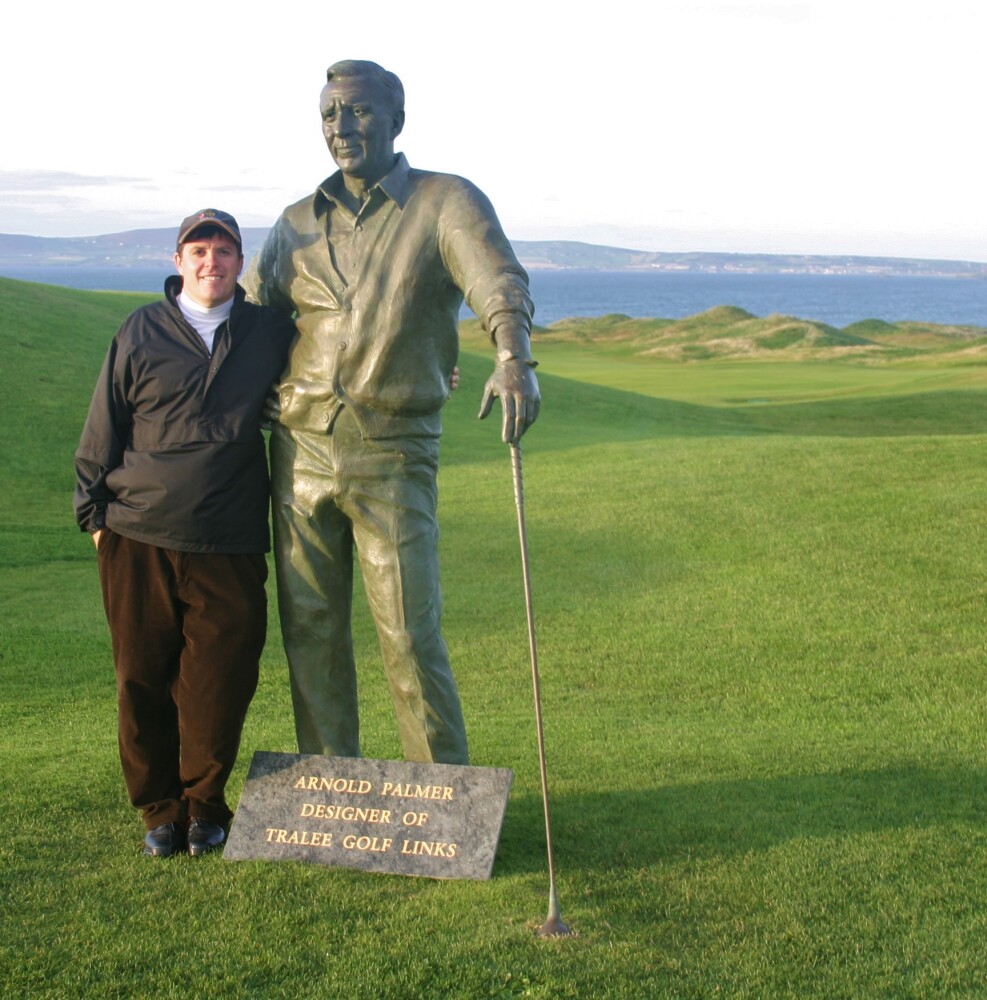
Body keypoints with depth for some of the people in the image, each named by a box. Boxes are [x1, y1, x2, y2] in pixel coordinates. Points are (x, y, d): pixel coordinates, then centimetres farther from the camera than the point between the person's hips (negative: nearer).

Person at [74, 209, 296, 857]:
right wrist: (96, 513, 7)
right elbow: (102, 431, 11)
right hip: (138, 542, 0)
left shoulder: (272, 333, 10)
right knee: (142, 682, 4)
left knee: (219, 685, 0)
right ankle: (160, 810, 22)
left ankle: (205, 807, 21)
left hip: (229, 548, 0)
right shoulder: (141, 333, 7)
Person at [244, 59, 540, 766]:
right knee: (310, 634, 9)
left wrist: (515, 358, -42)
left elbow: (500, 280, -21)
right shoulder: (298, 224, 12)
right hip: (300, 449, 5)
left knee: (410, 637, -5)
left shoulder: (447, 202, -3)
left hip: (394, 454, -4)